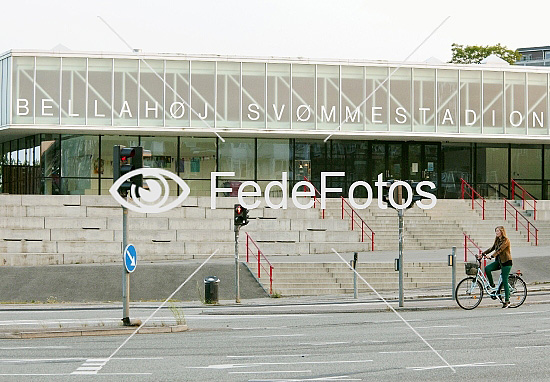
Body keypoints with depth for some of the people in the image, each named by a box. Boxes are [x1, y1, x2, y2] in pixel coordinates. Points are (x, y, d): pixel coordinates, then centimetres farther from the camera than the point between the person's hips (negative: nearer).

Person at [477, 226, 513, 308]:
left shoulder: (506, 240, -13)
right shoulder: (497, 241, 13)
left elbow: (500, 250, -25)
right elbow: (492, 248, 12)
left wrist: (491, 256, -37)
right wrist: (483, 253, -1)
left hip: (506, 262, -8)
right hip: (499, 261, 8)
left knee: (505, 281, -7)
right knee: (487, 268, -18)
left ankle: (507, 301, -1)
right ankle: (492, 285, -3)